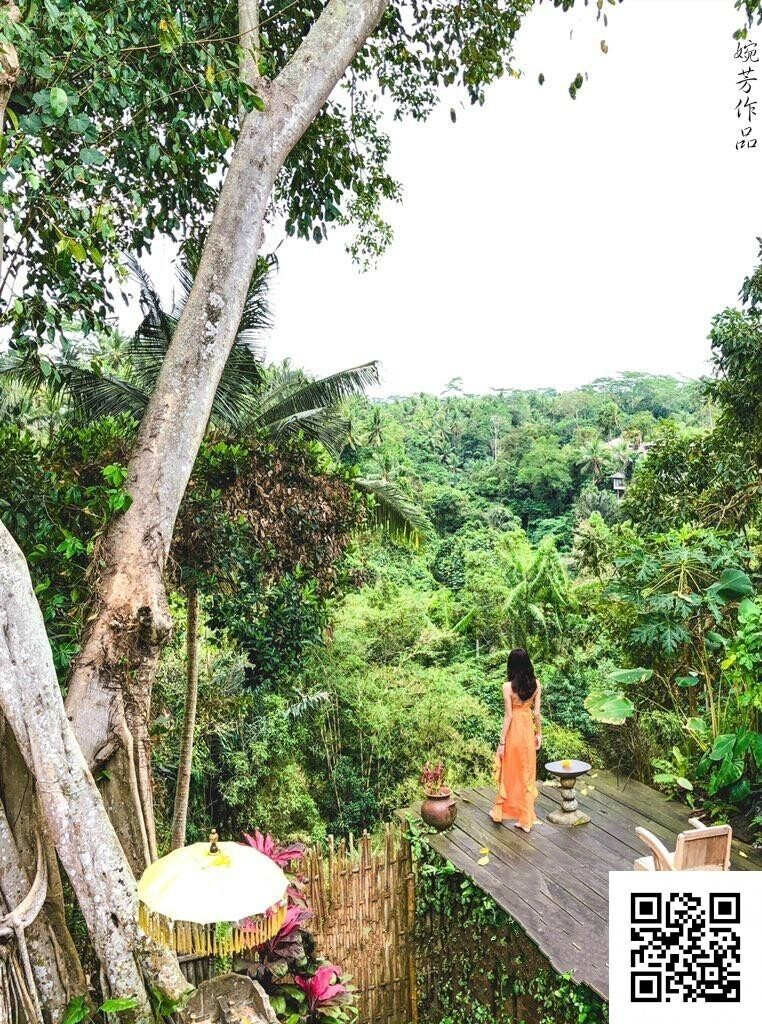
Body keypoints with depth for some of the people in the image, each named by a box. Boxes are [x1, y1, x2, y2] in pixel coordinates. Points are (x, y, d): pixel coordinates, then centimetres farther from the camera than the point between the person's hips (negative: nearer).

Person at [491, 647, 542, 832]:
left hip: (514, 730, -3)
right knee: (527, 773, 13)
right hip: (528, 730, 4)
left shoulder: (508, 686, -19)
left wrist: (502, 741, -8)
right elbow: (536, 712, -1)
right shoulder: (536, 683, -7)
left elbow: (509, 716, -16)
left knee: (509, 772, 13)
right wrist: (539, 733, 12)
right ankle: (526, 818, 20)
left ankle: (500, 811, 29)